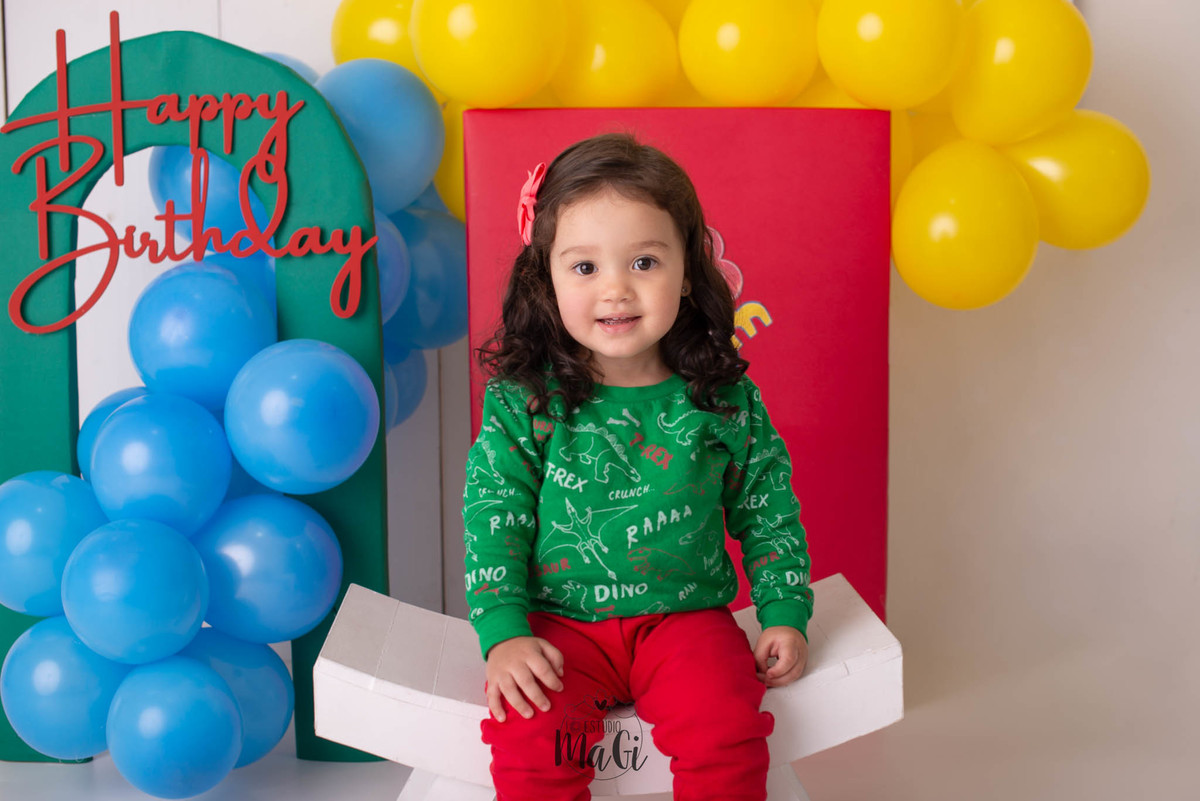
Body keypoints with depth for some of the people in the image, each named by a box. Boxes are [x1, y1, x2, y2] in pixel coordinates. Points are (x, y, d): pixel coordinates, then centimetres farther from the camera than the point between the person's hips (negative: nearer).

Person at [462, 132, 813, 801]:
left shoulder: (726, 399, 0)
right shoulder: (522, 401, -4)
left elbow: (768, 509, 10)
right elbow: (493, 515, -3)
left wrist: (785, 613, 4)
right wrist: (504, 634, -13)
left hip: (686, 614, 1)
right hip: (560, 621, 0)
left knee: (725, 730, -25)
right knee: (526, 735, -25)